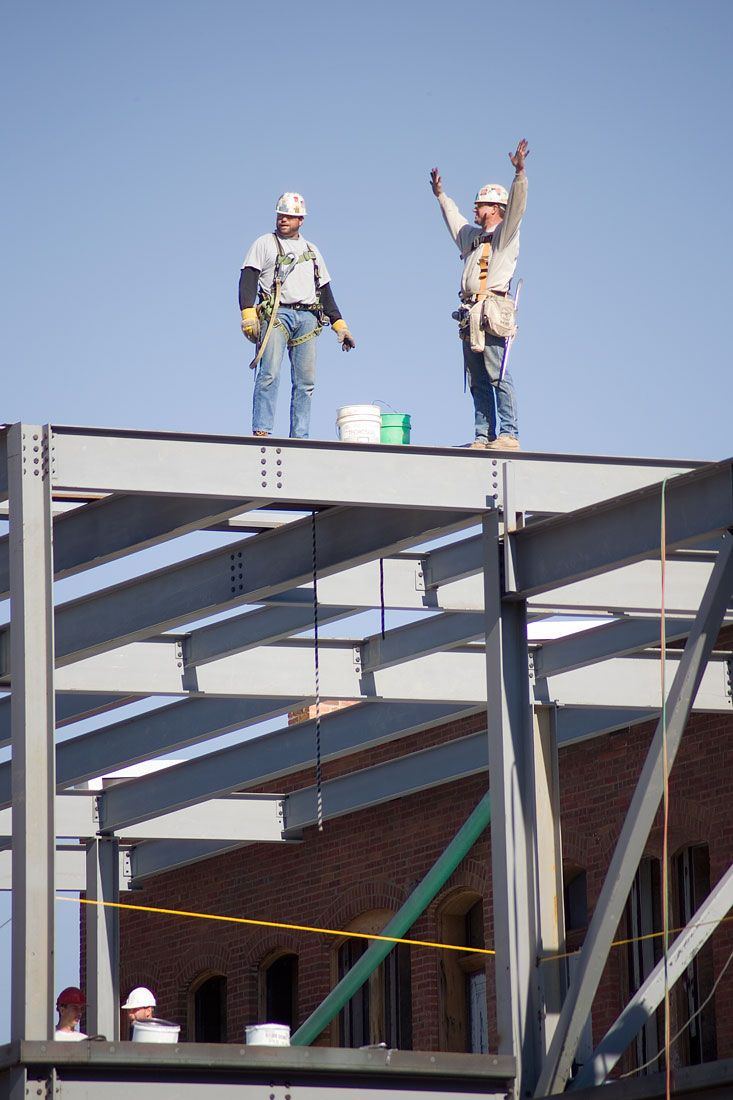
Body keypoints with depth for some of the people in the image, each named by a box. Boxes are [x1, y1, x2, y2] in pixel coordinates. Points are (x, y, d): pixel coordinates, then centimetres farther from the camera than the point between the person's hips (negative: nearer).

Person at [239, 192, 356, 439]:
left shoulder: (311, 251, 25)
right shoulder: (265, 244, 12)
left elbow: (325, 291, 26)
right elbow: (248, 279, 0)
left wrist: (339, 325, 18)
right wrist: (248, 314, -15)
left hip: (307, 317, 5)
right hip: (276, 314, -4)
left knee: (305, 382, -2)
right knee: (269, 375, -17)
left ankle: (299, 436, -1)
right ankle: (261, 432, -22)